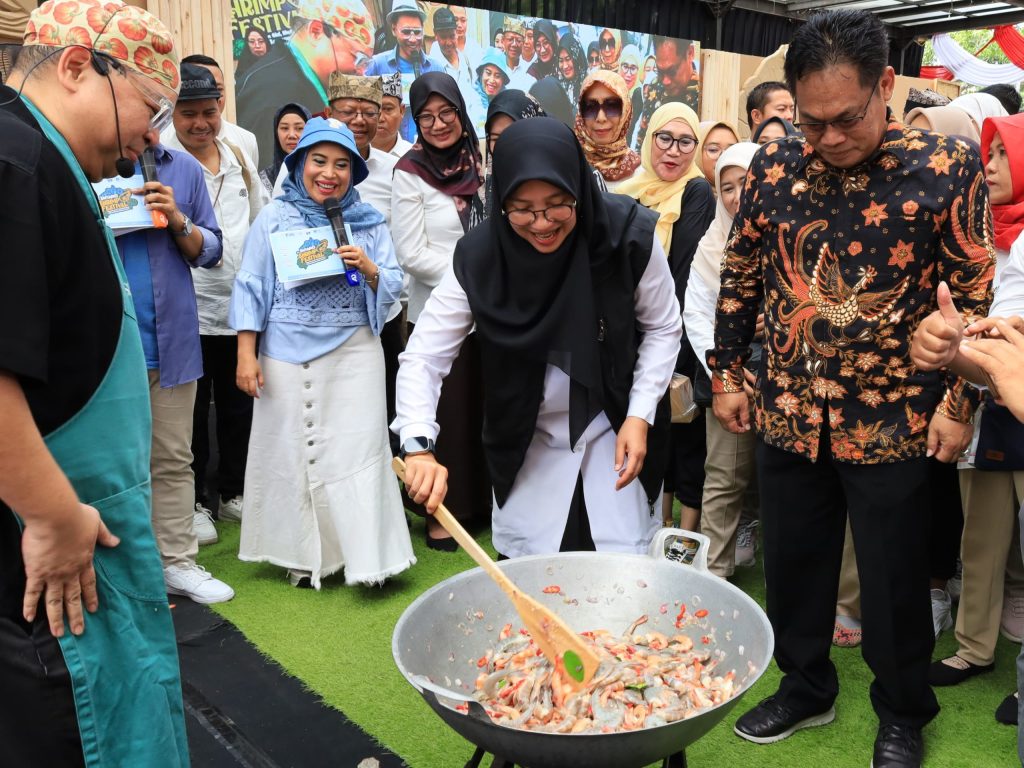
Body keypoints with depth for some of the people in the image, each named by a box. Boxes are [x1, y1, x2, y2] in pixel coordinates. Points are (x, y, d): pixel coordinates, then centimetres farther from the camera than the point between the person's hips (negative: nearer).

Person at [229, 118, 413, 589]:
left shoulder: (369, 222, 9)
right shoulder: (275, 217, 6)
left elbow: (393, 289, 7)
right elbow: (250, 288, 4)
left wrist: (369, 269, -14)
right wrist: (246, 354, -2)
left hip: (353, 353, 0)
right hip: (286, 355, 0)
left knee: (357, 451, -2)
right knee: (292, 451, 5)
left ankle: (368, 556, 7)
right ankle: (303, 556, 19)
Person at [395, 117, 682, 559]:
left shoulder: (630, 236, -19)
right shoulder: (480, 258, -18)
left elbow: (662, 328, -4)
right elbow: (423, 357, -16)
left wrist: (640, 415, -11)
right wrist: (420, 447, -30)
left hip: (615, 436, 0)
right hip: (528, 447, 1)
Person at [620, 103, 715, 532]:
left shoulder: (697, 193, -6)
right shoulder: (633, 191, 10)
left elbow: (688, 272, -13)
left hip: (678, 335, -6)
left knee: (683, 429, 1)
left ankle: (688, 536, 12)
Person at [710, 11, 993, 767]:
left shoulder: (948, 167, -9)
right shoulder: (774, 165, -2)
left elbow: (976, 294, -4)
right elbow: (741, 277, 7)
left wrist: (959, 401, -6)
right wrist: (727, 374, 8)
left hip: (892, 419, -3)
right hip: (788, 412, 3)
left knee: (893, 578, 12)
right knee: (791, 563, 15)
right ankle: (806, 687, 39)